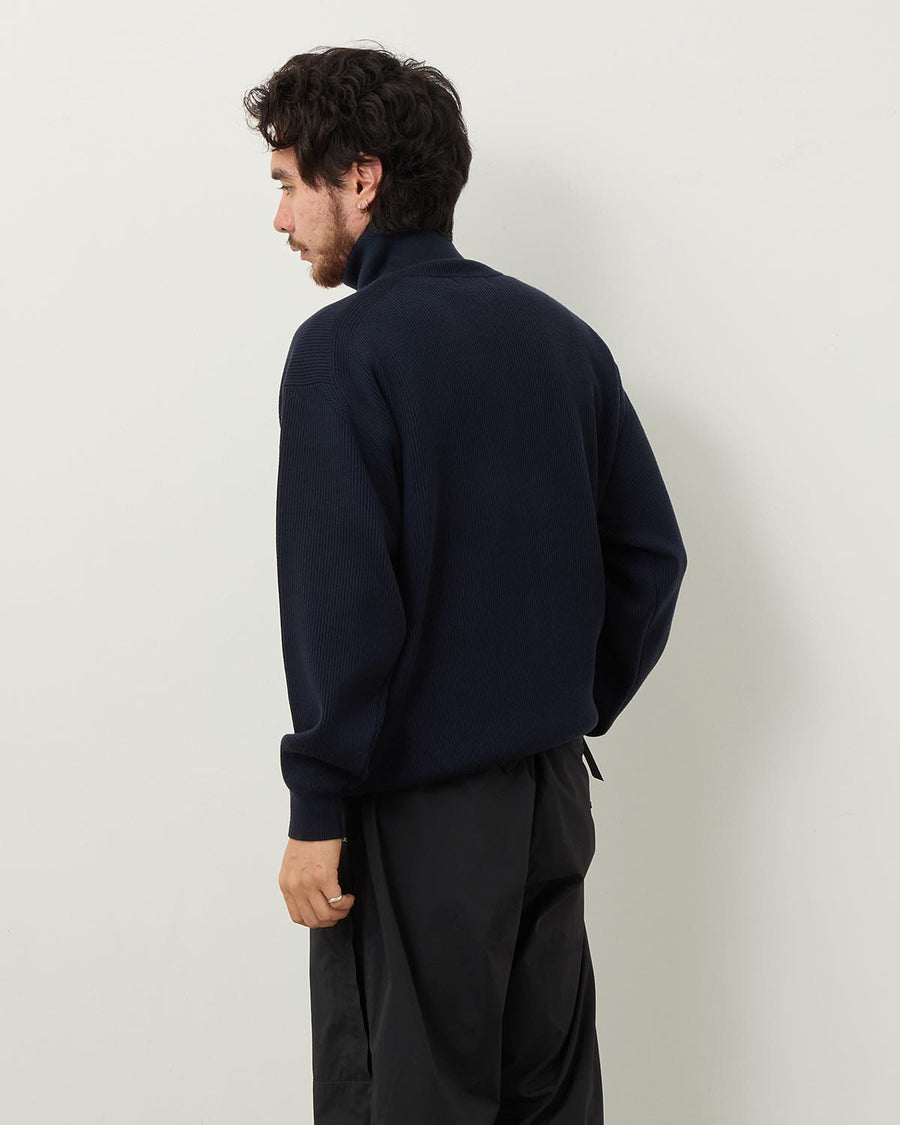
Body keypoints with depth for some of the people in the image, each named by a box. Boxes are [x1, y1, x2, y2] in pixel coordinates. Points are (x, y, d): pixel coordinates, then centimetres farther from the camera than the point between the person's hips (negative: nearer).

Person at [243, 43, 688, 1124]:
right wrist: (579, 705, 14)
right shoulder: (561, 334, 7)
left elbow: (340, 601, -20)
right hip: (552, 791, 7)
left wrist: (317, 812, -14)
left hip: (414, 807, -7)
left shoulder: (342, 348, -13)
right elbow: (651, 553, 8)